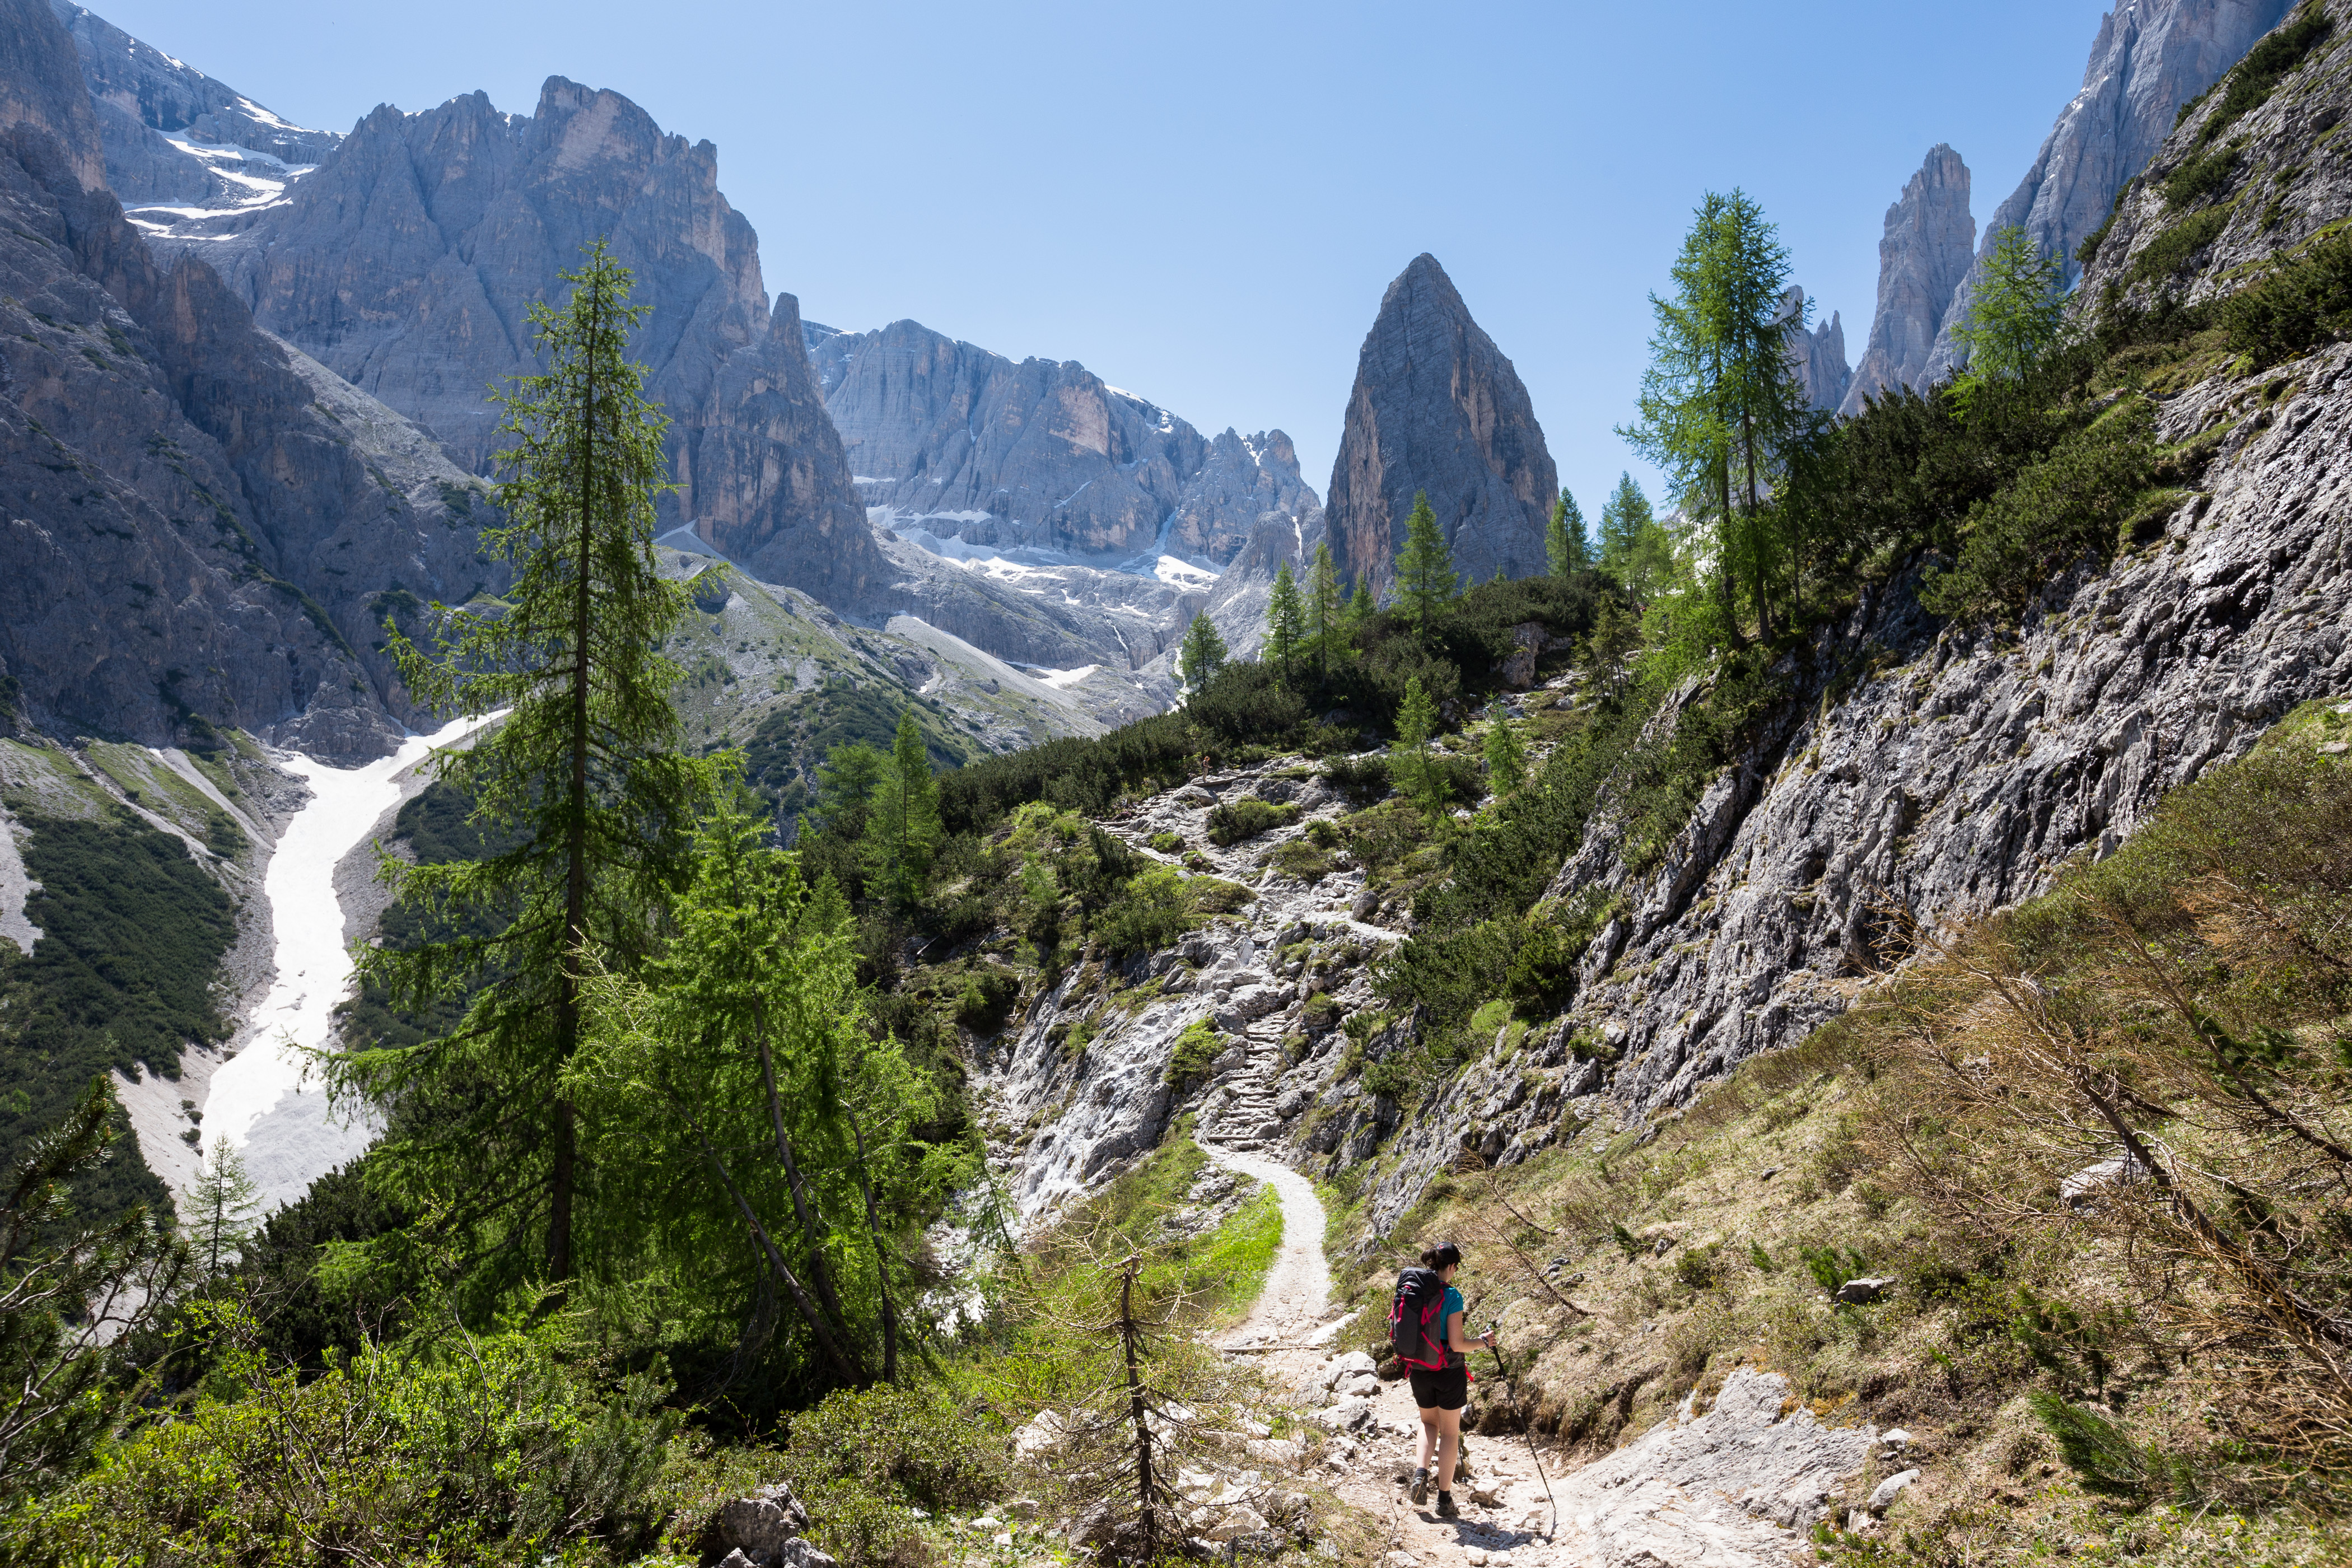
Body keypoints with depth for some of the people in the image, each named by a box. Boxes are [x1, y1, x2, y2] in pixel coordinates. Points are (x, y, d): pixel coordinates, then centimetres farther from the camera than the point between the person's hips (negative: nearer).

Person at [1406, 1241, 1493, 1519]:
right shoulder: (1451, 1296, -18)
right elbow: (1457, 1344, -20)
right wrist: (1483, 1341, -1)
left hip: (1420, 1371, 5)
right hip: (1449, 1371, -4)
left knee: (1429, 1422, 27)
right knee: (1450, 1432, 12)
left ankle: (1421, 1472, 6)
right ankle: (1445, 1499, 15)